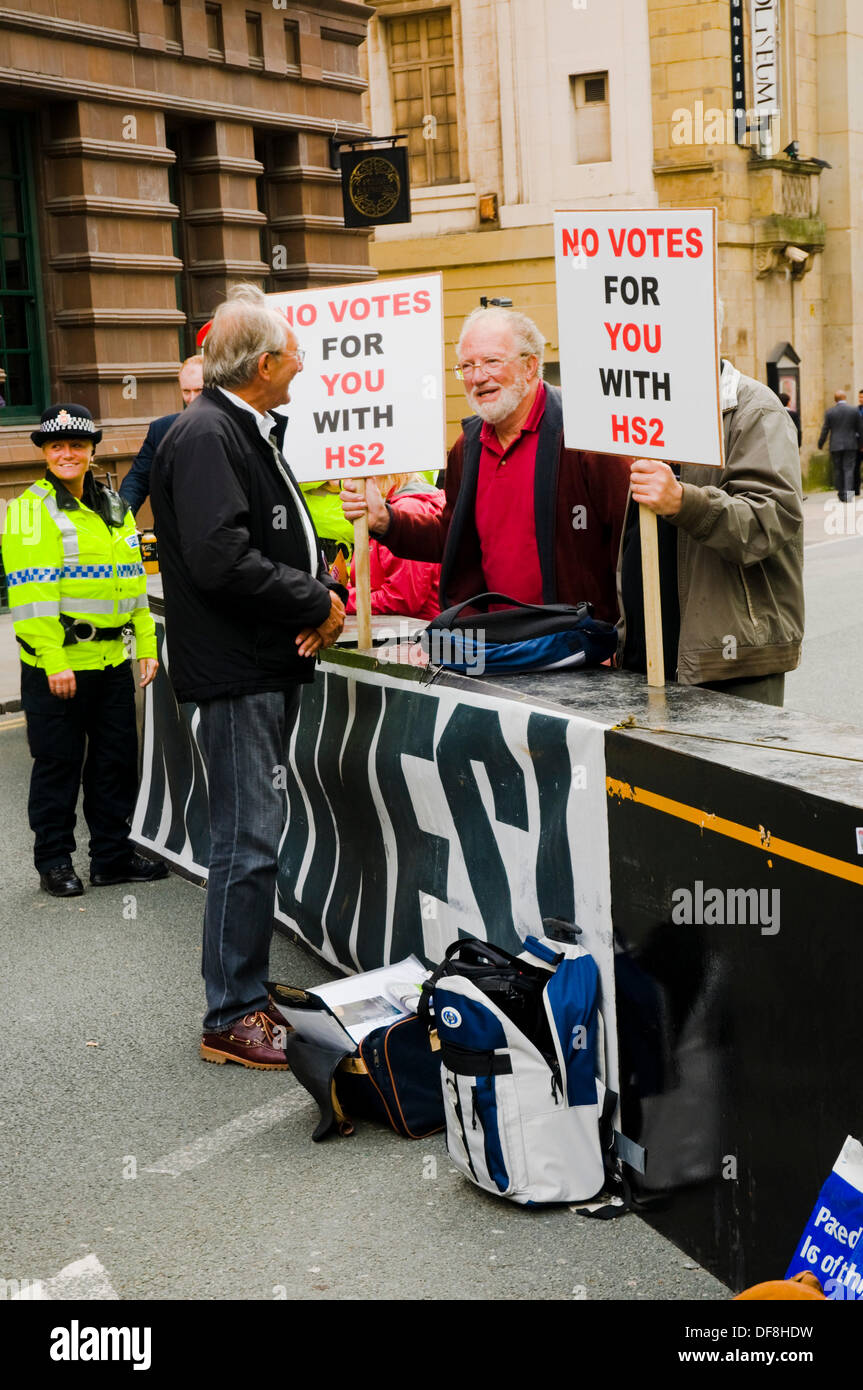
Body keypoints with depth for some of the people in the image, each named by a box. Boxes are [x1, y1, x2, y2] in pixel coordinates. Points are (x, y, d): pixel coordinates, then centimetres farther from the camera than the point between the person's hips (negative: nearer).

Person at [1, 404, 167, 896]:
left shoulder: (114, 508, 14)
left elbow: (134, 579, 17)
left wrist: (147, 644, 10)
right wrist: (53, 661, -20)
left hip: (113, 659, 6)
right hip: (57, 665, -6)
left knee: (117, 759, 12)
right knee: (59, 763, 4)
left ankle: (113, 855, 25)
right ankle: (55, 861, 17)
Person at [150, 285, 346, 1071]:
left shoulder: (250, 433, 17)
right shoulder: (204, 438, -16)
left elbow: (291, 537, 22)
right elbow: (221, 560, -27)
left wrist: (327, 595, 1)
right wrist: (316, 603, -16)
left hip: (274, 666, 10)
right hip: (237, 673, -10)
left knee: (256, 835, 16)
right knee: (249, 844, -6)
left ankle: (248, 991, 28)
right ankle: (232, 1020, 3)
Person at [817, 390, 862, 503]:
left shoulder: (829, 412, -3)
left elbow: (825, 430, -1)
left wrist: (820, 444, 11)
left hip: (835, 446, 0)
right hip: (851, 445, 0)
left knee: (838, 470, 8)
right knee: (849, 469, 0)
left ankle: (841, 495, 11)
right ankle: (848, 492, -15)